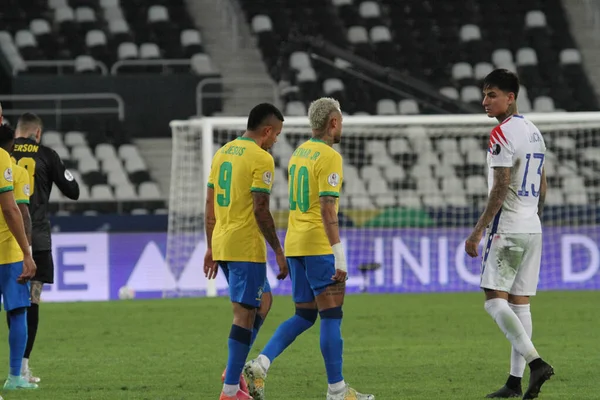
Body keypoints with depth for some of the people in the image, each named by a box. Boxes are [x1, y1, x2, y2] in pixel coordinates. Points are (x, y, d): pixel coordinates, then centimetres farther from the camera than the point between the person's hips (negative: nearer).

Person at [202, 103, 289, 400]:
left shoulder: (222, 153, 13)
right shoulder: (261, 158, -11)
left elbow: (210, 205, 16)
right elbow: (261, 211, -17)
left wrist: (211, 248, 21)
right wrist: (278, 252, -11)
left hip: (221, 245, 8)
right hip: (246, 247, -8)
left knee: (260, 303, 22)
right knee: (244, 314, -4)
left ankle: (236, 368, 12)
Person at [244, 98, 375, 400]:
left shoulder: (298, 153, 14)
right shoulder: (329, 157, -12)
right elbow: (327, 208, -20)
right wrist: (339, 255, -21)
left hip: (294, 244, 8)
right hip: (319, 245, -8)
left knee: (304, 316, 13)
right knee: (331, 316, -2)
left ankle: (260, 365, -4)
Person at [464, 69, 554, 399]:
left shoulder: (502, 134, -13)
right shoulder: (534, 132, 15)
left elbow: (500, 189, -18)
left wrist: (477, 232, -17)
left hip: (507, 228, -9)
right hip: (532, 229, 9)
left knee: (495, 300, -9)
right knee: (519, 303, 8)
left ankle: (535, 362, -23)